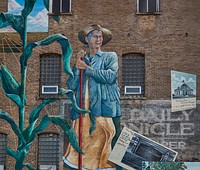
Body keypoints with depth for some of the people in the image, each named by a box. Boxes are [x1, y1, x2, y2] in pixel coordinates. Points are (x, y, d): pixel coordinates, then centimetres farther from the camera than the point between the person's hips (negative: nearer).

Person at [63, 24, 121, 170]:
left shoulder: (110, 57, 13)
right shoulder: (82, 61, 22)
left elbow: (110, 76, -7)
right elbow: (71, 86, 12)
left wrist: (87, 68, -3)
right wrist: (78, 66, 1)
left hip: (104, 108, -3)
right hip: (84, 109, 3)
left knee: (106, 141, -6)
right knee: (83, 143, -4)